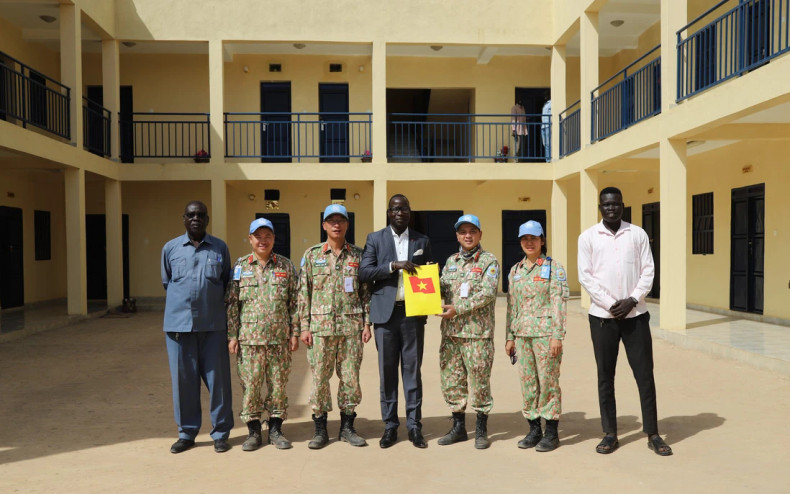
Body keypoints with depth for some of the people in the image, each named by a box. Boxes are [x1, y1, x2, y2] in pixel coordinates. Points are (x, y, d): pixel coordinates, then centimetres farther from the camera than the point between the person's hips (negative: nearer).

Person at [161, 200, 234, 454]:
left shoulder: (220, 248, 5)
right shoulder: (170, 248, 7)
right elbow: (166, 284, 17)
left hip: (213, 324, -1)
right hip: (179, 323, 1)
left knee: (217, 378, 4)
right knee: (183, 379, 8)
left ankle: (220, 433, 16)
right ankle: (186, 432, 22)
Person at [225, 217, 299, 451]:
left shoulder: (286, 265, 6)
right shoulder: (240, 266, 4)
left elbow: (295, 301, 6)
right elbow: (231, 303, 3)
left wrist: (295, 332, 2)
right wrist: (232, 336, -2)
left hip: (279, 338, 1)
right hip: (249, 338, 0)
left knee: (278, 384, 6)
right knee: (250, 384, 3)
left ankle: (275, 429, 21)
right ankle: (253, 432, 17)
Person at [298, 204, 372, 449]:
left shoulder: (357, 255, 7)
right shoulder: (312, 255, 5)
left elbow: (366, 291, 8)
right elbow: (304, 293, 3)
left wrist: (367, 323, 2)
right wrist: (304, 327, -2)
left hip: (352, 327, 1)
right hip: (321, 326, -1)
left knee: (350, 377, 6)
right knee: (320, 378, 3)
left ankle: (347, 427, 20)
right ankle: (320, 430, 16)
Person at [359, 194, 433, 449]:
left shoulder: (422, 240, 11)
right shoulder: (375, 239, 6)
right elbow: (364, 273, -3)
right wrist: (394, 265, -15)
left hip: (413, 312, 1)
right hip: (386, 312, -1)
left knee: (412, 369, 4)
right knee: (387, 370, 4)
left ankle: (414, 426, 12)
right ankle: (390, 426, 14)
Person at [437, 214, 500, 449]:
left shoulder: (489, 261, -2)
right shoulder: (451, 261, 15)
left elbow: (487, 293, -14)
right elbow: (441, 289, 13)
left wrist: (458, 309, -19)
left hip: (478, 332, -5)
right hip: (451, 332, 5)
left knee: (479, 381, 1)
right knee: (451, 379, 10)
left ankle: (481, 430, 16)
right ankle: (458, 427, 24)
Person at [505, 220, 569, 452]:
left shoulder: (554, 267, -3)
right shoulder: (515, 270, 12)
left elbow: (559, 302, -8)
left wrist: (558, 335, -14)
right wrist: (509, 337, 11)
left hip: (546, 332, -5)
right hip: (522, 333, 5)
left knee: (548, 381, 0)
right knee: (527, 382, 9)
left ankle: (551, 433, 12)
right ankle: (534, 430, 21)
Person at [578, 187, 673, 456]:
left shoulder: (638, 234, 5)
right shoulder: (588, 236, 2)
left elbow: (648, 272, 2)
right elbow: (585, 276, -3)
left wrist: (632, 300, -11)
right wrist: (610, 303, -12)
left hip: (635, 314, 1)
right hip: (602, 316, 0)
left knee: (645, 374, 4)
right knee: (605, 376, 6)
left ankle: (652, 434, 16)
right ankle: (610, 434, 17)